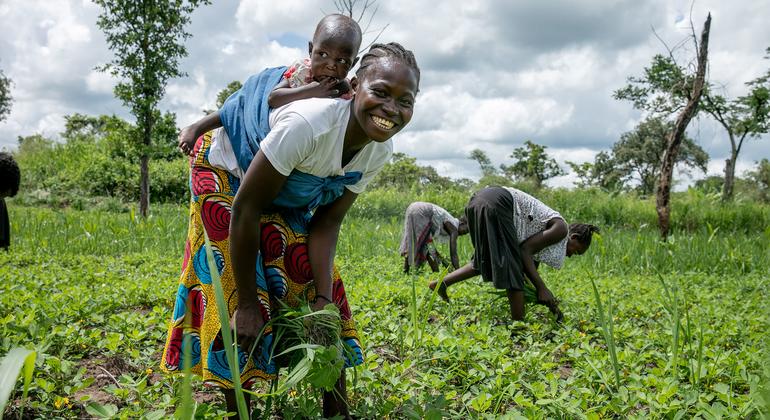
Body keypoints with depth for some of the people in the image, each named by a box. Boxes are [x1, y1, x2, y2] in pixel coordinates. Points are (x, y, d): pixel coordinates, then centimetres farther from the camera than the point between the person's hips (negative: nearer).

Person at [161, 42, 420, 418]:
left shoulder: (379, 150, -19)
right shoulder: (307, 123, -41)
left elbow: (328, 222, -13)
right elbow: (246, 208, -34)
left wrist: (324, 300, -25)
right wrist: (247, 302, -28)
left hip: (285, 196, 6)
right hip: (227, 173, -6)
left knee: (317, 278, -1)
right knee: (238, 291, -14)